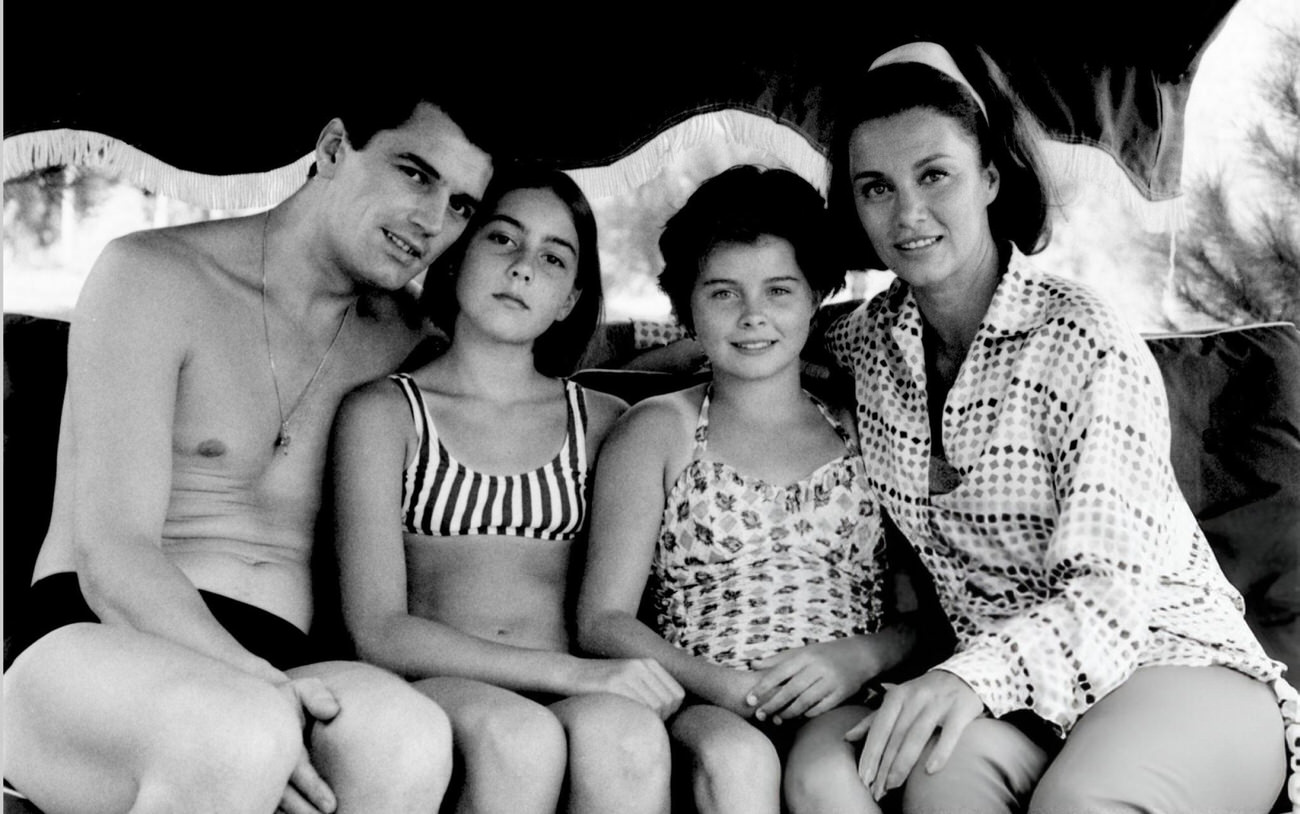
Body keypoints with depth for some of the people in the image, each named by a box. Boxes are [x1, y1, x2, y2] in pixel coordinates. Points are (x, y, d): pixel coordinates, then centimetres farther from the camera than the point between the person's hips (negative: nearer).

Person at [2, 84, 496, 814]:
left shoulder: (402, 344, 12)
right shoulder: (152, 275, -1)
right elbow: (112, 558, -9)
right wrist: (258, 691, -28)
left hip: (275, 672, 4)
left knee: (407, 740, -33)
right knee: (243, 737, -39)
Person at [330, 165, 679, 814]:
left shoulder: (603, 422, 15)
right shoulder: (384, 412, 7)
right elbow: (377, 631, -5)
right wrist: (569, 671, -17)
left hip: (570, 700, 2)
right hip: (435, 686, -1)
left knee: (627, 735, -33)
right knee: (519, 738, -35)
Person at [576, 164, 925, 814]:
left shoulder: (864, 437, 17)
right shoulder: (657, 431, 12)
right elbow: (604, 620, 4)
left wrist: (857, 659, -10)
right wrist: (724, 685, -12)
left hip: (841, 710, 1)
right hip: (703, 710, 0)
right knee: (737, 758, -34)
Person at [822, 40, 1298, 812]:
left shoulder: (1086, 342, -13)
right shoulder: (867, 342, 3)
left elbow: (1111, 590, -20)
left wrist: (977, 671, -36)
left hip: (1173, 662, -3)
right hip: (1008, 692, 3)